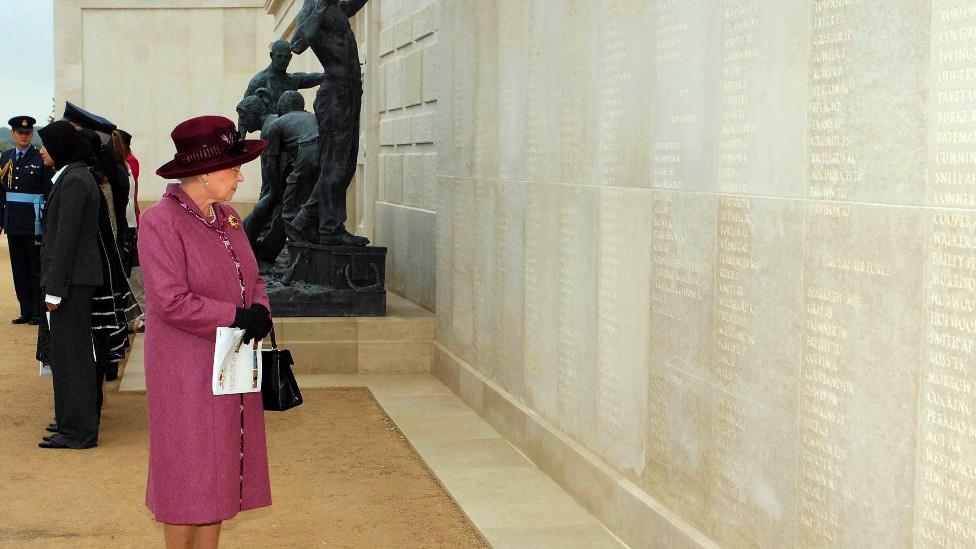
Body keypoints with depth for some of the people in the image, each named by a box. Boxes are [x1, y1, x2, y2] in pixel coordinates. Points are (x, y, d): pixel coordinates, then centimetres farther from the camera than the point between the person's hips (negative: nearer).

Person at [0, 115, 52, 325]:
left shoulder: (41, 159, -5)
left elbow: (49, 193, -6)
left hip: (34, 221, -5)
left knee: (37, 268, 1)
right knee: (19, 268, 8)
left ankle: (39, 312, 7)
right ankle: (26, 311, 15)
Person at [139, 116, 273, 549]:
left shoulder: (225, 217, 8)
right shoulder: (160, 222, -16)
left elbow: (251, 278, 13)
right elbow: (172, 301, -23)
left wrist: (259, 311, -8)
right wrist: (238, 318, -18)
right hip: (187, 374, -7)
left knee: (220, 470, 13)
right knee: (188, 474, 2)